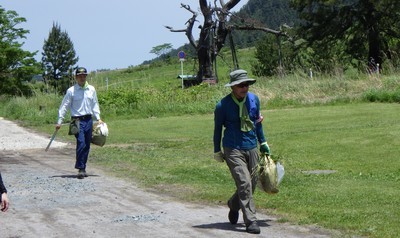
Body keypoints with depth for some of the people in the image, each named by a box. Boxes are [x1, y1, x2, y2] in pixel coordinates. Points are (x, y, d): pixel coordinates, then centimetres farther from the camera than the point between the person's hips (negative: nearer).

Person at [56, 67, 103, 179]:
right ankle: (80, 169, -13)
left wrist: (98, 118, 11)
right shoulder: (71, 91, -2)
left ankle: (83, 168, 16)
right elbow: (64, 106, -1)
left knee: (87, 145, 6)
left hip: (89, 120, 5)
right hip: (77, 121, -5)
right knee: (81, 143, -17)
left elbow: (95, 105, 20)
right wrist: (59, 121, -6)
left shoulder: (91, 89, 11)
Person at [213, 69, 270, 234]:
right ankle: (251, 222, -9)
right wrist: (217, 151, 8)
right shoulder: (223, 105, -10)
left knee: (252, 184, 10)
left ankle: (234, 206, 39)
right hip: (233, 150, -5)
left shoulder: (254, 99, 2)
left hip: (251, 148, 5)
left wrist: (263, 142, 23)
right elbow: (218, 128, 2)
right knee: (244, 184, -14)